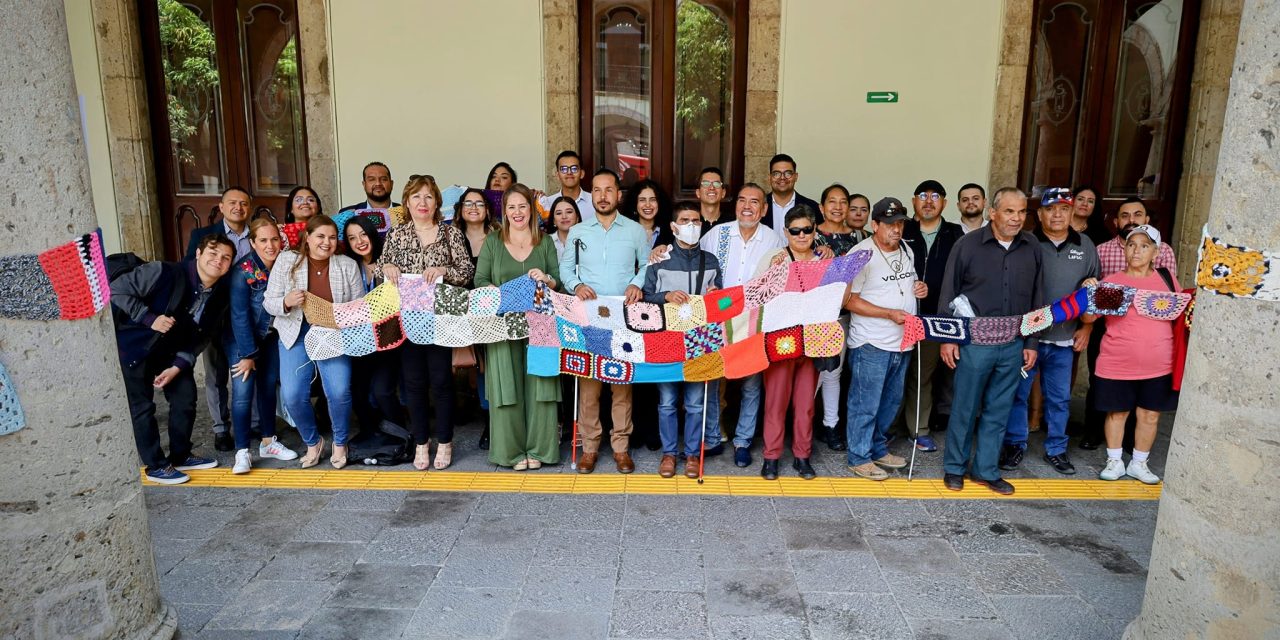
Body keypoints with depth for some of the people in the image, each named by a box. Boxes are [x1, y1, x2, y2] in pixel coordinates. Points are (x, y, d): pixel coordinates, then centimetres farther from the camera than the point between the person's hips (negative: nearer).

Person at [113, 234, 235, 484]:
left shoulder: (220, 295, -9)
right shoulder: (164, 273, -28)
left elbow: (200, 337, -1)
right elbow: (116, 290, -23)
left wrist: (178, 366, -10)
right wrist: (150, 318, -29)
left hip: (170, 350, 6)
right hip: (134, 345, -6)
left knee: (185, 397, 7)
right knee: (142, 407, -2)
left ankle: (180, 456, 26)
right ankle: (156, 466, 11)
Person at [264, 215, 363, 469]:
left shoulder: (348, 265, 1)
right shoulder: (286, 260, 0)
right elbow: (268, 303, 1)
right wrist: (286, 302, -20)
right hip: (297, 334, 1)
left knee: (339, 392, -18)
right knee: (293, 395, -13)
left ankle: (340, 443, 10)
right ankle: (312, 442, 16)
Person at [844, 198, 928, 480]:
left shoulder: (906, 250, 10)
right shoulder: (862, 254, -15)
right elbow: (849, 300, -17)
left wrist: (919, 288, 2)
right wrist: (890, 314, -22)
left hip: (902, 342, 8)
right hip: (872, 344, -8)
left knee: (891, 401, 18)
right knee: (866, 404, 0)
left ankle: (878, 448, 34)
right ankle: (859, 457, 14)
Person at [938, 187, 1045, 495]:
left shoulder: (1032, 248, 5)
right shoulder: (968, 244, -5)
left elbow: (1037, 298, 11)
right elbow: (948, 294, -2)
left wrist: (1032, 343, 9)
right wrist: (947, 338, -4)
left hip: (1014, 346, 3)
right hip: (974, 343, -3)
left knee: (998, 412, 11)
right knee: (965, 409, 6)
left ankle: (986, 470, 24)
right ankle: (954, 467, 21)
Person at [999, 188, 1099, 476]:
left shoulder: (1085, 246, 6)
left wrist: (1087, 328, 6)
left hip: (1064, 340, 3)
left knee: (1059, 398, 13)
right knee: (1018, 394, 7)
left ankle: (1056, 449, 26)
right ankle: (1015, 445, 21)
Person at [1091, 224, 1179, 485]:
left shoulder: (1166, 277, 4)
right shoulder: (1111, 282, -3)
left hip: (1158, 364, 2)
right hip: (1118, 363, -2)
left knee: (1150, 415, 11)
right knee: (1117, 412, 9)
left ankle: (1139, 463, 27)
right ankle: (1115, 462, 24)